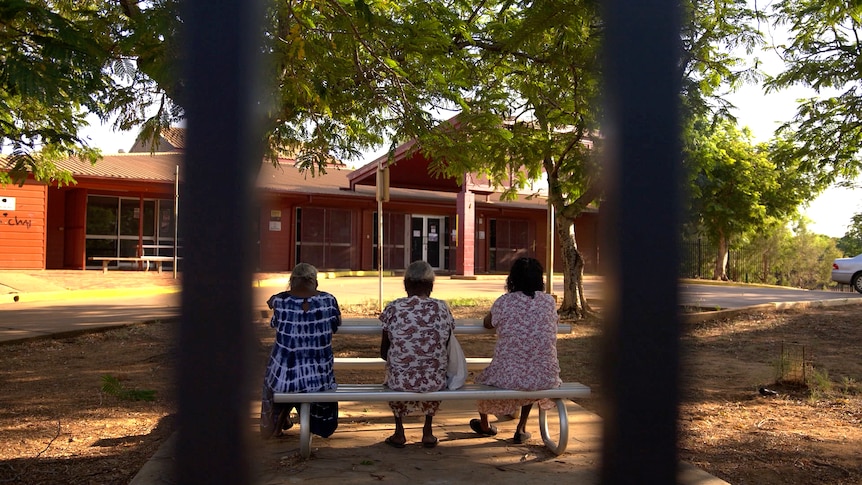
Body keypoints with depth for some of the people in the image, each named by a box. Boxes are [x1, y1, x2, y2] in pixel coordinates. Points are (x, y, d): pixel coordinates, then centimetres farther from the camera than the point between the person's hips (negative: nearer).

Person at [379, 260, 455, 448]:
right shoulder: (442, 308, -4)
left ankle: (399, 431, 32)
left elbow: (384, 353, 2)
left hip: (400, 382, -1)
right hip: (434, 383, 1)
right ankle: (428, 431, 33)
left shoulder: (393, 309, -7)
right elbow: (445, 351, 4)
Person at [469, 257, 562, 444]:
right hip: (545, 378, 2)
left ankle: (484, 425, 55)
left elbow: (487, 323, 14)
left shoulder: (504, 302, -5)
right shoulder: (549, 302, 1)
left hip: (508, 377, -2)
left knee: (485, 377, 31)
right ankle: (521, 429, 40)